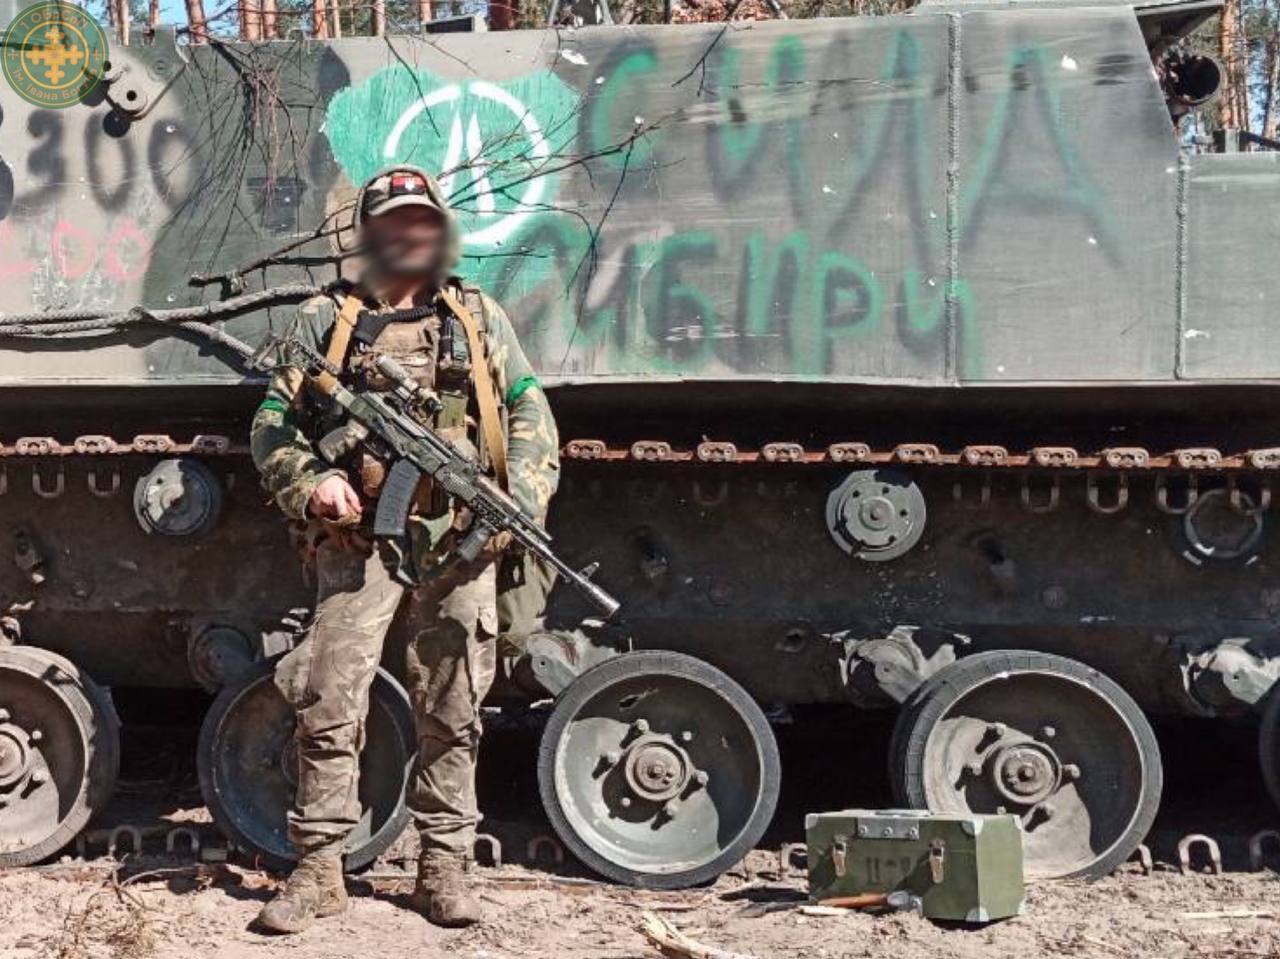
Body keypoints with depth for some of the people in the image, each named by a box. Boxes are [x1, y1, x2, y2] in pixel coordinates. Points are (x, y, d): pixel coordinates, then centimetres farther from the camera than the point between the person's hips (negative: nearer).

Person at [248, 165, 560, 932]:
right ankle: (320, 868, 4)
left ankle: (446, 864, 13)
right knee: (331, 707, -5)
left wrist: (524, 499, -3)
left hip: (460, 549, 1)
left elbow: (531, 414, 13)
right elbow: (273, 427, 11)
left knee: (453, 715, 4)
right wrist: (311, 485, -7)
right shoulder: (327, 321, 12)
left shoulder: (481, 317, 16)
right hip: (359, 546, -1)